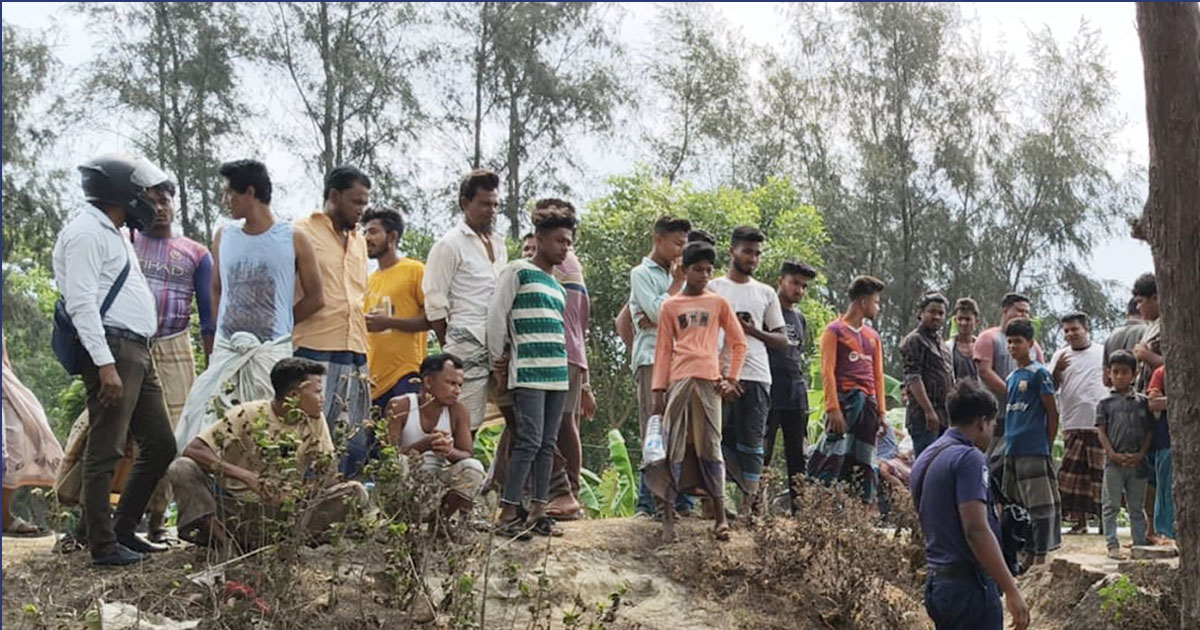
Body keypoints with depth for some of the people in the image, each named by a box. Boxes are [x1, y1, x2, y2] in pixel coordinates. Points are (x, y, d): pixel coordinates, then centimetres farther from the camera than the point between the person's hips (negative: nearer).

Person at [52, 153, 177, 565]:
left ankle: (124, 531, 21)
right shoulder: (86, 233, -8)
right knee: (105, 452, -6)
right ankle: (103, 546, 0)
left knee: (160, 445, 12)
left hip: (138, 352, 10)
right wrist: (105, 364, -23)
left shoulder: (115, 233, 22)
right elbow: (81, 303, -16)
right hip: (111, 349, -10)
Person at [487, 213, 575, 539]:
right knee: (530, 441, -12)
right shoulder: (518, 271, -1)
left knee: (548, 444, 6)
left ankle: (538, 511, 10)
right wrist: (499, 361, -4)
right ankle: (507, 515, -8)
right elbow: (497, 314, -6)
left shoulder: (558, 287, 21)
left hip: (558, 374, 7)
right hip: (528, 373, -7)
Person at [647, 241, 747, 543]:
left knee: (710, 447, -2)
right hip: (678, 381, 0)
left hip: (709, 381, 0)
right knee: (673, 448, -2)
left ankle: (720, 517, 0)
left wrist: (732, 378, 4)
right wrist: (658, 390, 2)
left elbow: (738, 343, 14)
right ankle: (668, 516, -2)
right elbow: (663, 349, 9)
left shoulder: (719, 302, 12)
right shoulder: (670, 306, 11)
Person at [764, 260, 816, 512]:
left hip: (796, 397, 7)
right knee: (762, 454, -6)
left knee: (798, 458, 7)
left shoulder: (800, 319, 20)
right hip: (769, 395, -7)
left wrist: (803, 392, 18)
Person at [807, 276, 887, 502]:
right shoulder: (835, 330, 0)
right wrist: (833, 409, -15)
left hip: (868, 403, 7)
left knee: (862, 464, 6)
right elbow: (827, 372, -7)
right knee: (833, 458, -14)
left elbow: (878, 375, 20)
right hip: (845, 399, -7)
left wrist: (881, 411, 12)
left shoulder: (873, 336, 20)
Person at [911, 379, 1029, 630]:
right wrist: (1011, 590, -20)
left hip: (936, 580, 9)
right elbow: (977, 530, -22)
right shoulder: (969, 458, -13)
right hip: (969, 584, -9)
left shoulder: (926, 459, 15)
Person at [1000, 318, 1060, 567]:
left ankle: (1040, 556, 2)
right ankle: (1028, 555, 21)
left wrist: (1047, 446, -7)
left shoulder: (1039, 373, -6)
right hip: (1012, 452, 8)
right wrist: (1008, 442, 14)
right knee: (1016, 508, 12)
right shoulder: (1011, 377, 16)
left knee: (1040, 505, -3)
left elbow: (1052, 413, -7)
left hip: (1034, 452, -8)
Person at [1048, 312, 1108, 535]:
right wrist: (1057, 370, -12)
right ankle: (1079, 520, 9)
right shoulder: (1061, 355, 11)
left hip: (1101, 423, -1)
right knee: (1074, 474, 2)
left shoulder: (1104, 353, 9)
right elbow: (1051, 389, 6)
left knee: (1101, 473, -1)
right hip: (1073, 425, 2)